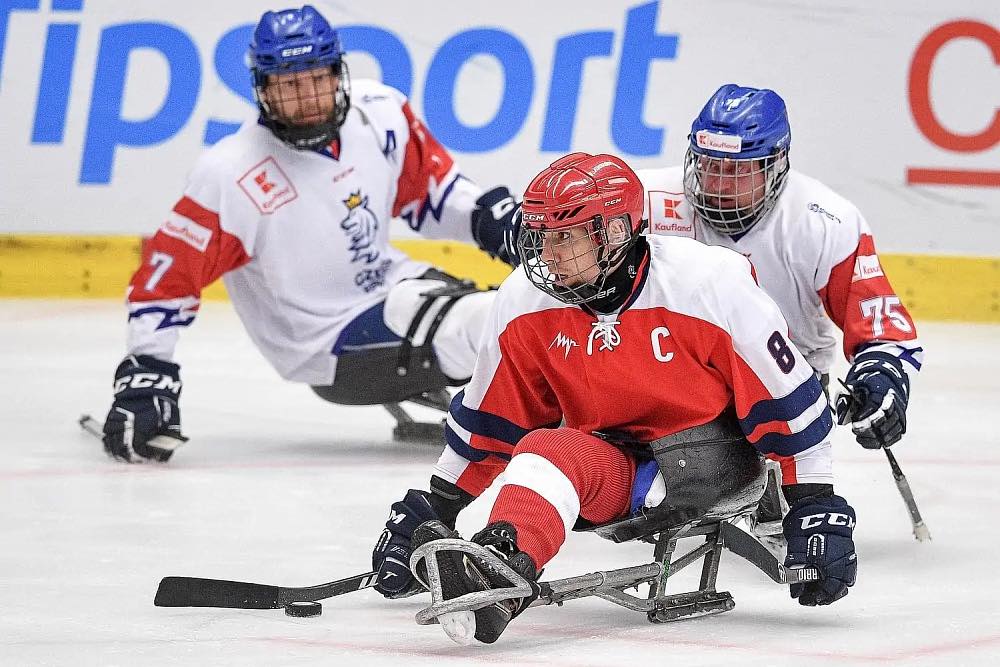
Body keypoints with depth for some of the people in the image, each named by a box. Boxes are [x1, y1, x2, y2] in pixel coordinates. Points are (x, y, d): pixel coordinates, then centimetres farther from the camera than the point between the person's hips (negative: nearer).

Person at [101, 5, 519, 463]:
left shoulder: (380, 113, -7)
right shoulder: (231, 176, -22)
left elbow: (430, 188, 9)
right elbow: (168, 276, -18)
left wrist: (489, 216, -7)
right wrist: (144, 375, -21)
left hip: (391, 283, 6)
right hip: (329, 346, -6)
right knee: (479, 324, -23)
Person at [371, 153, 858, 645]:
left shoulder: (711, 282, -19)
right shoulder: (525, 301, -5)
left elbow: (786, 400, -13)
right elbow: (485, 419, 10)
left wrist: (817, 507, -13)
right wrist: (436, 506, 11)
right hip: (609, 460, 2)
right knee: (547, 451, -31)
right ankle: (498, 582, -56)